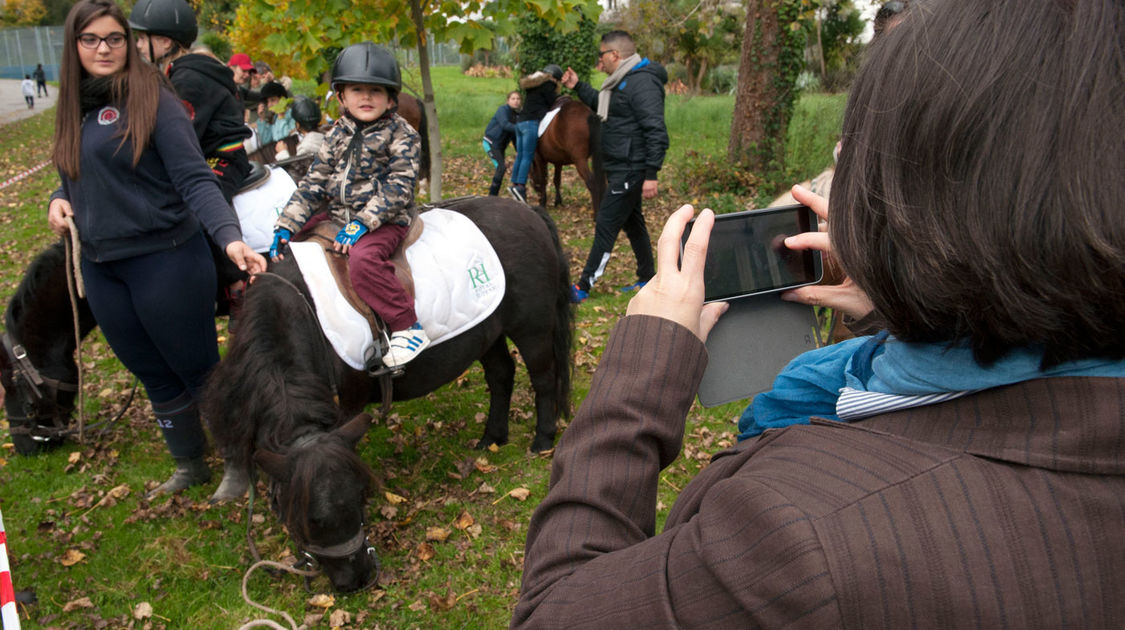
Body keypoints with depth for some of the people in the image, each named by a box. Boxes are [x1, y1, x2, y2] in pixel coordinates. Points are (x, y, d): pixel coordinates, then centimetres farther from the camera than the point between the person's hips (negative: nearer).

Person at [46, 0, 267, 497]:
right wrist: (59, 200, -2)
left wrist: (229, 236, -34)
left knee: (198, 370, 5)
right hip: (101, 268, 7)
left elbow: (194, 179, -19)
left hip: (164, 259, -7)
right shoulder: (75, 108, 10)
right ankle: (190, 467, 36)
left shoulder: (153, 98, -10)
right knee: (154, 379, 18)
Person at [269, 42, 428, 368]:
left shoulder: (401, 134, -7)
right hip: (340, 219, 7)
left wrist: (362, 223, -25)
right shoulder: (338, 135, 10)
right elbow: (314, 182, 10)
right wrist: (287, 226, 0)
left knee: (363, 259, -35)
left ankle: (408, 327, -25)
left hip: (385, 221, -7)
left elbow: (398, 186, -16)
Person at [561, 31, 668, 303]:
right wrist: (578, 86, 22)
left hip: (630, 171, -11)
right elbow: (602, 105, 33)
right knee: (632, 222, 18)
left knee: (606, 225, -7)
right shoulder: (623, 81, 13)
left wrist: (651, 175, -27)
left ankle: (584, 286, -1)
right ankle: (647, 279, 29)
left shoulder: (642, 83, -19)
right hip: (621, 168, 11)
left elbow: (657, 132, -24)